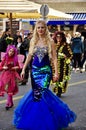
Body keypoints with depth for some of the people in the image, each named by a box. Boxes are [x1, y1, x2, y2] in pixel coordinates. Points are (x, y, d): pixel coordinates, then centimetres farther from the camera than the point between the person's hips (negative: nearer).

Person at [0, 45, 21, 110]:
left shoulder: (15, 59, 0)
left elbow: (18, 66, 10)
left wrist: (16, 68, -10)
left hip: (12, 75, -1)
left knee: (10, 89, -3)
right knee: (6, 89, 1)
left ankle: (8, 103, 2)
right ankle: (10, 102, 15)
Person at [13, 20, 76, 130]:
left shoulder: (50, 41, -4)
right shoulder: (33, 41, 5)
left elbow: (54, 58, -5)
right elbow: (29, 56, 10)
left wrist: (56, 73, -11)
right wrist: (23, 69, 6)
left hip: (45, 70, -3)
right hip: (35, 69, 3)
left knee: (41, 91, -10)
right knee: (37, 91, 3)